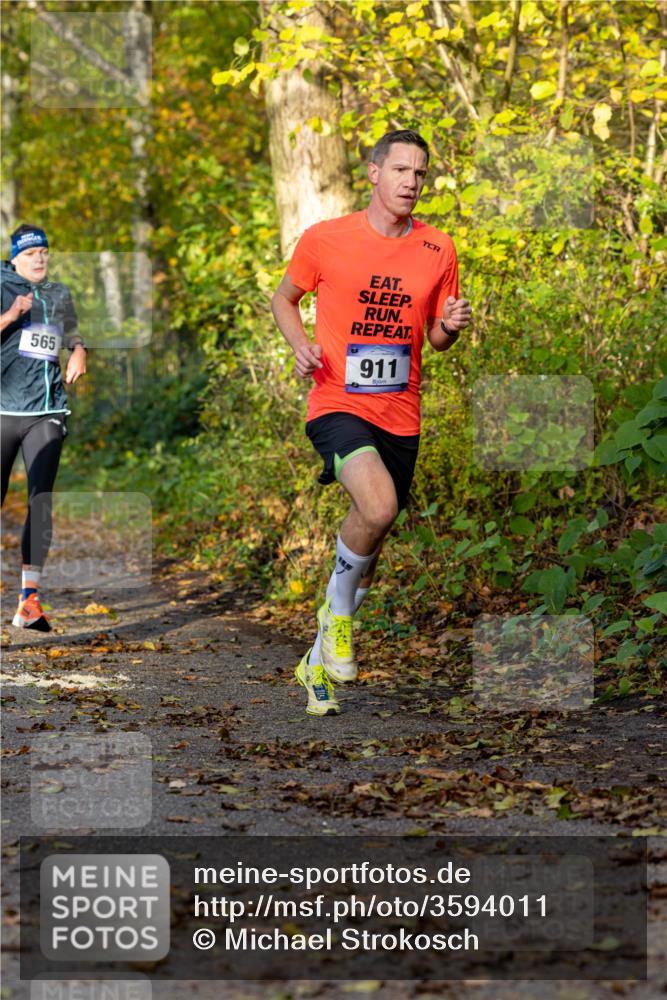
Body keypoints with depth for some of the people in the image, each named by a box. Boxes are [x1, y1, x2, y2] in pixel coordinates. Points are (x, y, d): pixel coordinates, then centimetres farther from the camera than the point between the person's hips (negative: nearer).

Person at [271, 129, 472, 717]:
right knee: (379, 507, -30)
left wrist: (450, 326, -9)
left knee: (370, 542, 9)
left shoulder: (439, 249, 5)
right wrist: (301, 345, -8)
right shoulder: (324, 239, -3)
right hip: (338, 404, -4)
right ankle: (337, 611, -2)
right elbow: (285, 299, 12)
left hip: (400, 415, 4)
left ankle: (320, 659, 30)